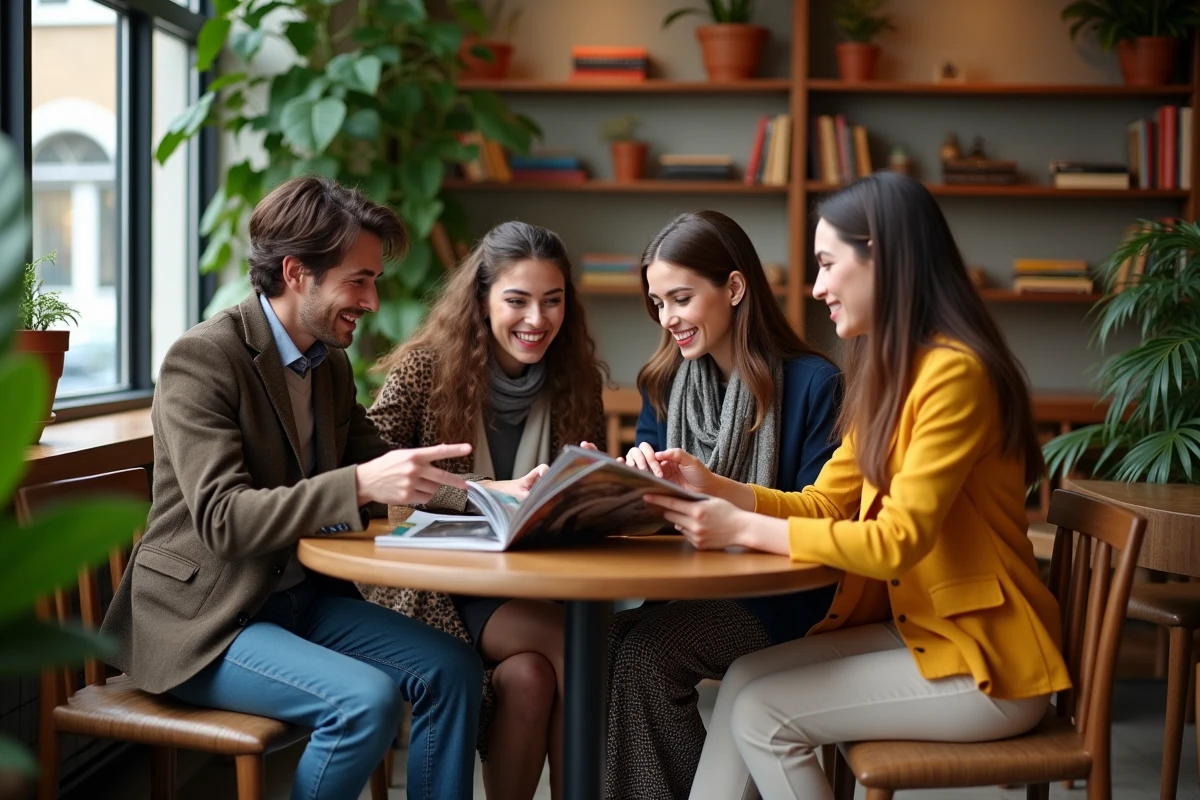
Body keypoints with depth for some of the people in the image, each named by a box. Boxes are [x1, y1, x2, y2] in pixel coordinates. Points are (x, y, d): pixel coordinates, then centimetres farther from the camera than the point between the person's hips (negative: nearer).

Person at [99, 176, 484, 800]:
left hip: (300, 594, 8)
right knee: (366, 701, -26)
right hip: (198, 618, -8)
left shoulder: (332, 363, 9)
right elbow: (221, 519, -26)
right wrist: (361, 485, -38)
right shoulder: (202, 359, -17)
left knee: (452, 670, -9)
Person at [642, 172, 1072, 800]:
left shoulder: (953, 372, -21)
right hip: (920, 628, 8)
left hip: (984, 663, -8)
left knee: (762, 713, -12)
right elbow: (825, 504, 9)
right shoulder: (889, 371, 9)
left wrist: (744, 528, -23)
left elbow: (899, 540, -25)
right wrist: (716, 489, -6)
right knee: (745, 681, -4)